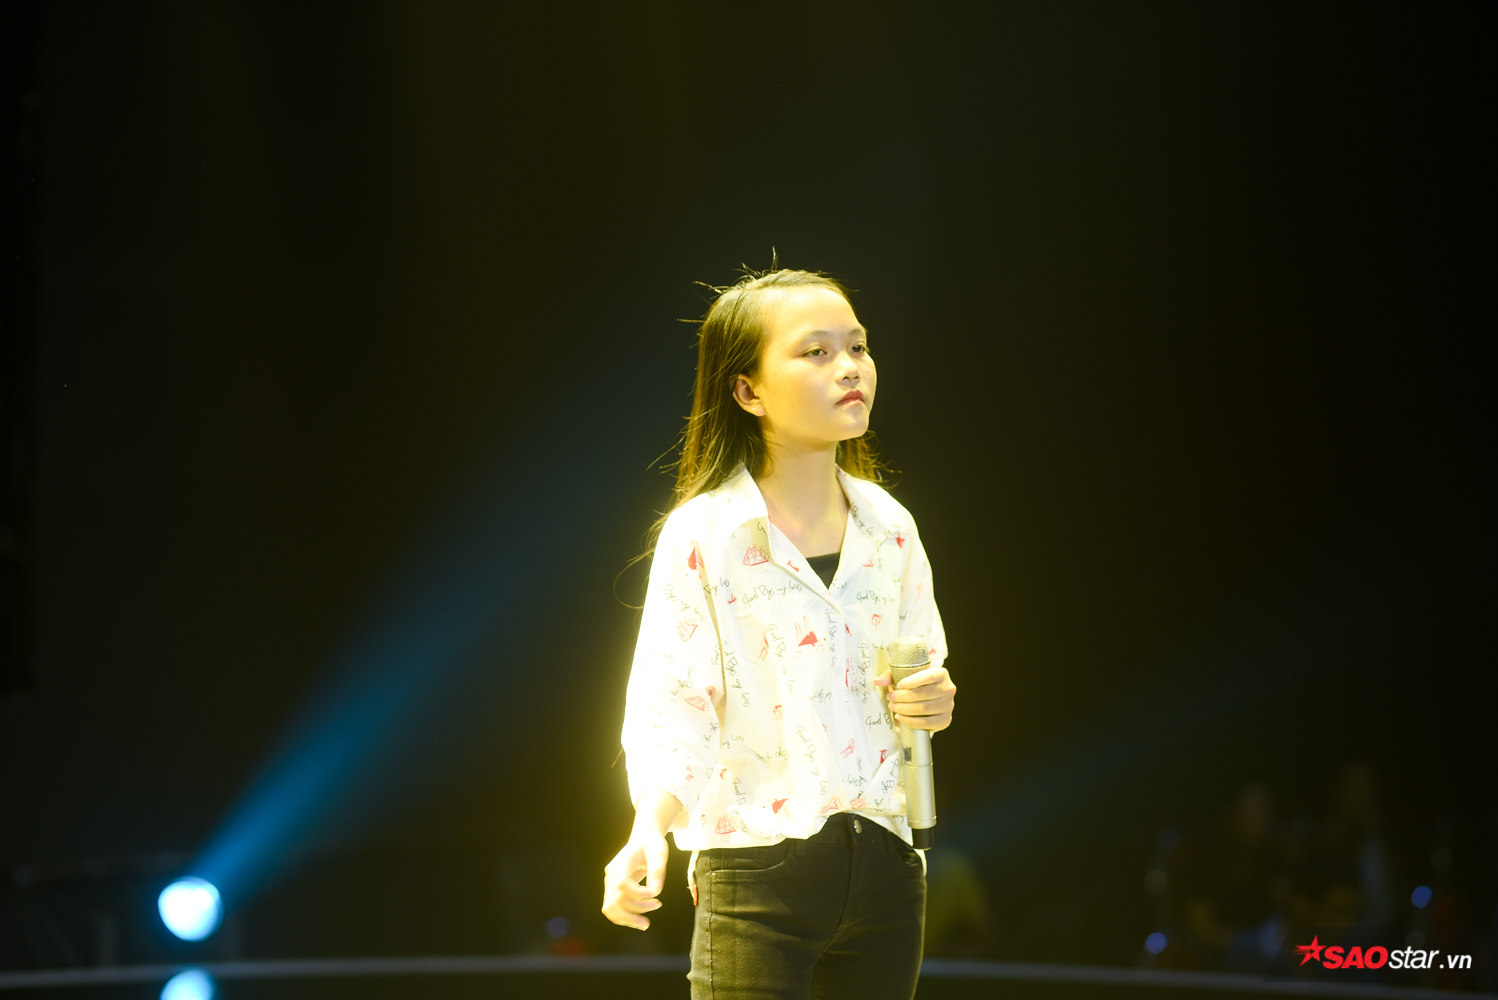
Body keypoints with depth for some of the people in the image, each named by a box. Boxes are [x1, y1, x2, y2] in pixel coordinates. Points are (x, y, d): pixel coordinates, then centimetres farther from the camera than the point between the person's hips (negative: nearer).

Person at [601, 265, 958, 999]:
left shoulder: (891, 530, 7)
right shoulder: (701, 536, -7)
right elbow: (671, 710, -10)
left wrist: (933, 701, -3)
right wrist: (648, 833, -26)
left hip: (885, 870, 5)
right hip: (757, 882, -5)